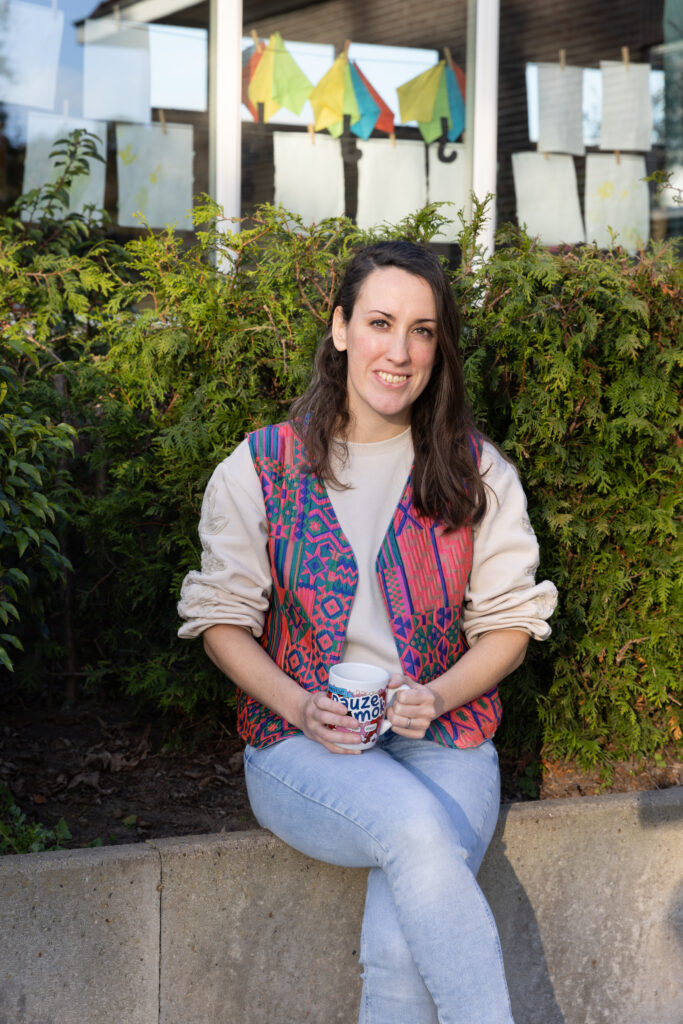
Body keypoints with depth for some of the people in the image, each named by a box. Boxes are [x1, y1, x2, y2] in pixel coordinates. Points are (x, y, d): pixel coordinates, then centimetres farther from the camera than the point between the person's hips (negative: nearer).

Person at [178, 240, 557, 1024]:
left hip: (441, 740, 1)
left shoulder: (478, 473, 7)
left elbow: (510, 621, 9)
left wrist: (436, 697, -11)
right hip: (301, 746, -1)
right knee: (416, 827, -35)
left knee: (399, 954, -27)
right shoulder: (261, 467, 3)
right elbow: (221, 617, 6)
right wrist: (300, 706, -12)